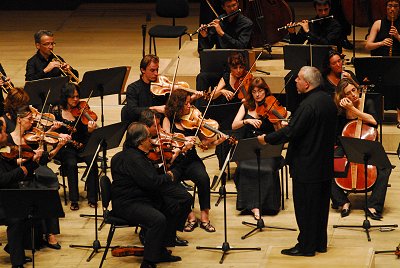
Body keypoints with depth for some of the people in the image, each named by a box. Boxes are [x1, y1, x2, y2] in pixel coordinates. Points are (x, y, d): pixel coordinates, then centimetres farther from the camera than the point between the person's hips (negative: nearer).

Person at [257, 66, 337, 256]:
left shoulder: (308, 105, -23)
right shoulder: (328, 101, 7)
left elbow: (291, 132, -24)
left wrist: (267, 139, -11)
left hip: (307, 167, -9)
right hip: (325, 165, 9)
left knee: (304, 207, 0)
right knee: (321, 204, 16)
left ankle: (306, 246, 6)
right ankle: (320, 242, 24)